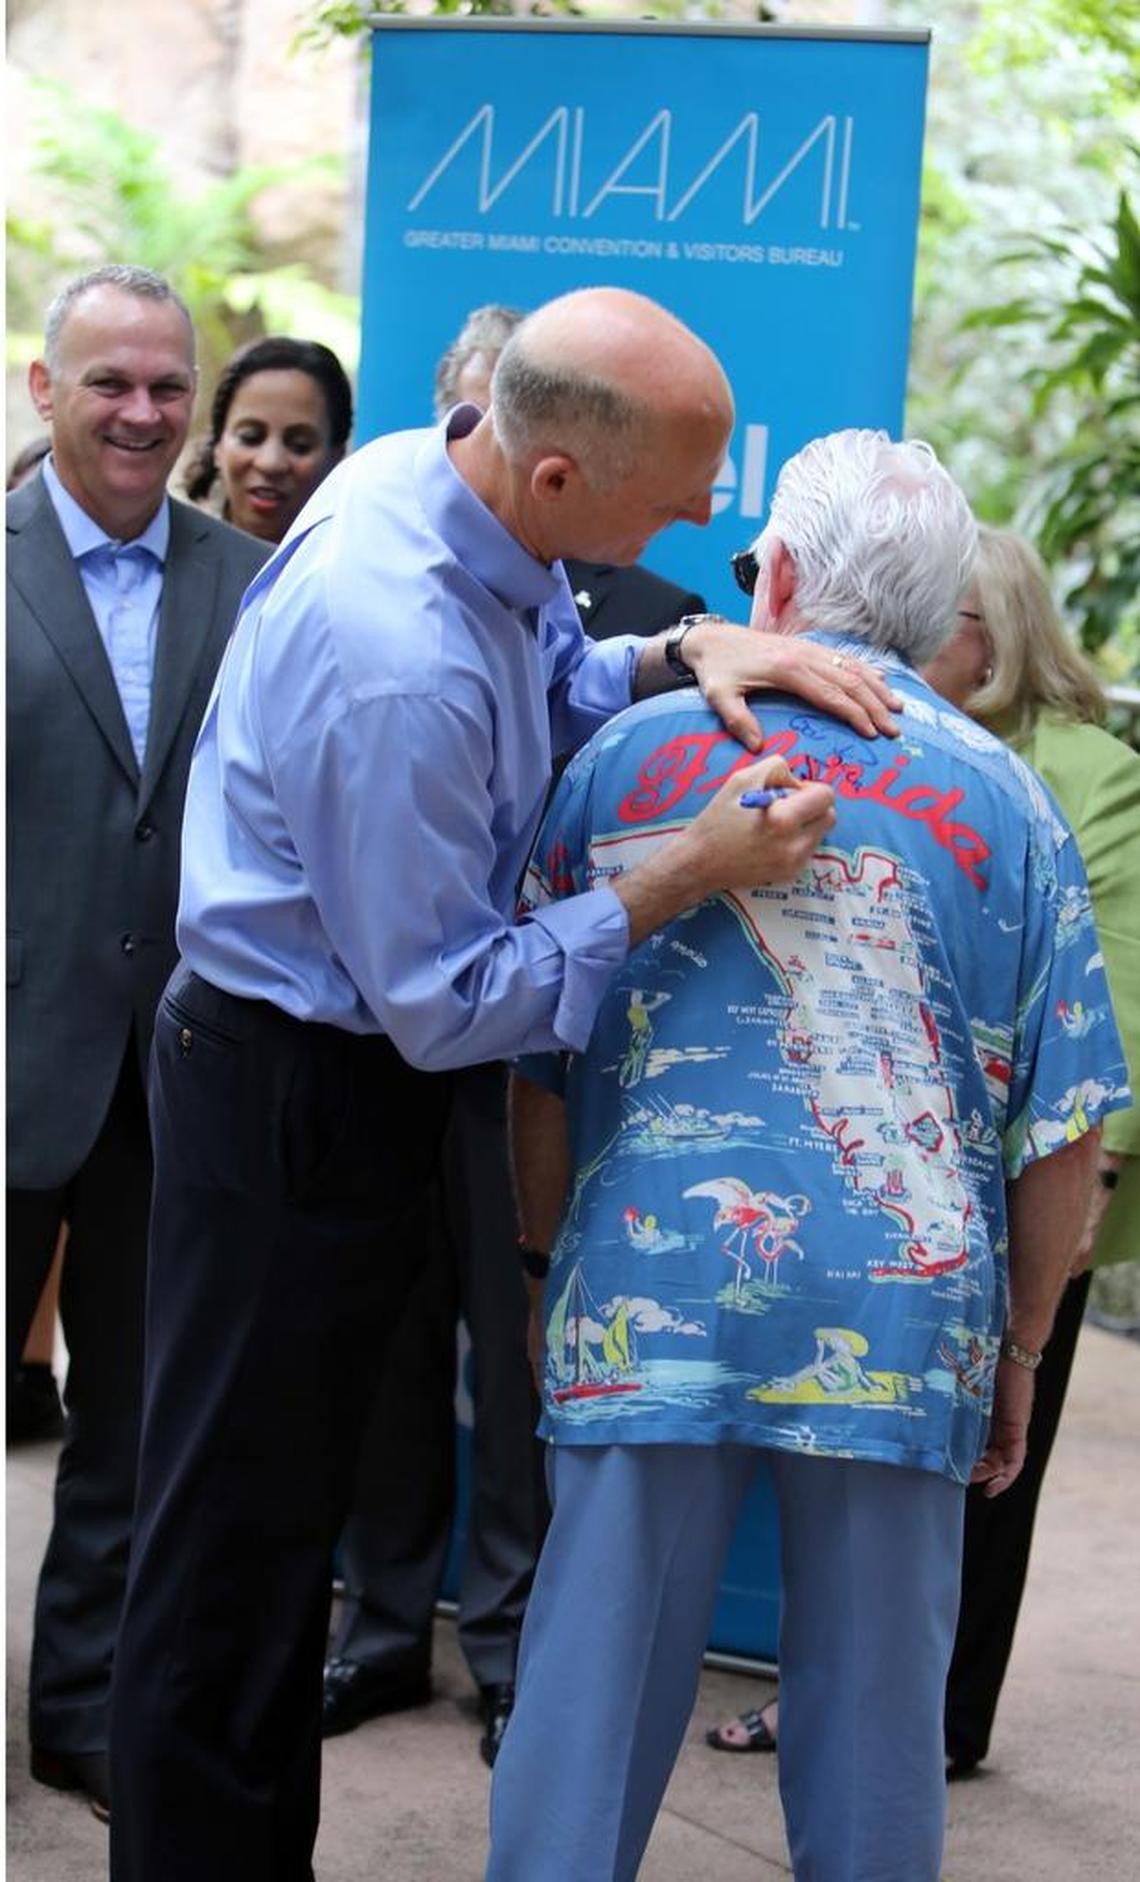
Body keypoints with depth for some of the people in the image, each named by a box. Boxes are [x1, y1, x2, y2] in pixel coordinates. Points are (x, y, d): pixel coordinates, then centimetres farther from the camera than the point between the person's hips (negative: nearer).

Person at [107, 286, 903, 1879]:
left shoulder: (423, 473, -5)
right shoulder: (397, 665, -33)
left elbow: (554, 686, 13)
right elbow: (446, 1004, -24)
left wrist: (684, 654, -7)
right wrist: (682, 884, -26)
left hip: (333, 1075, 10)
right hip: (293, 1103, -10)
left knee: (284, 1509, 19)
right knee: (239, 1539, 3)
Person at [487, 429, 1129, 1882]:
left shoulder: (632, 754, 6)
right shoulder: (1002, 797, 4)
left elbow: (535, 1063, 9)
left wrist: (553, 1268, 21)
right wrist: (1020, 1350, 13)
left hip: (646, 1305, 0)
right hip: (905, 1325, 0)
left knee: (590, 1692, 6)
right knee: (874, 1716, 10)